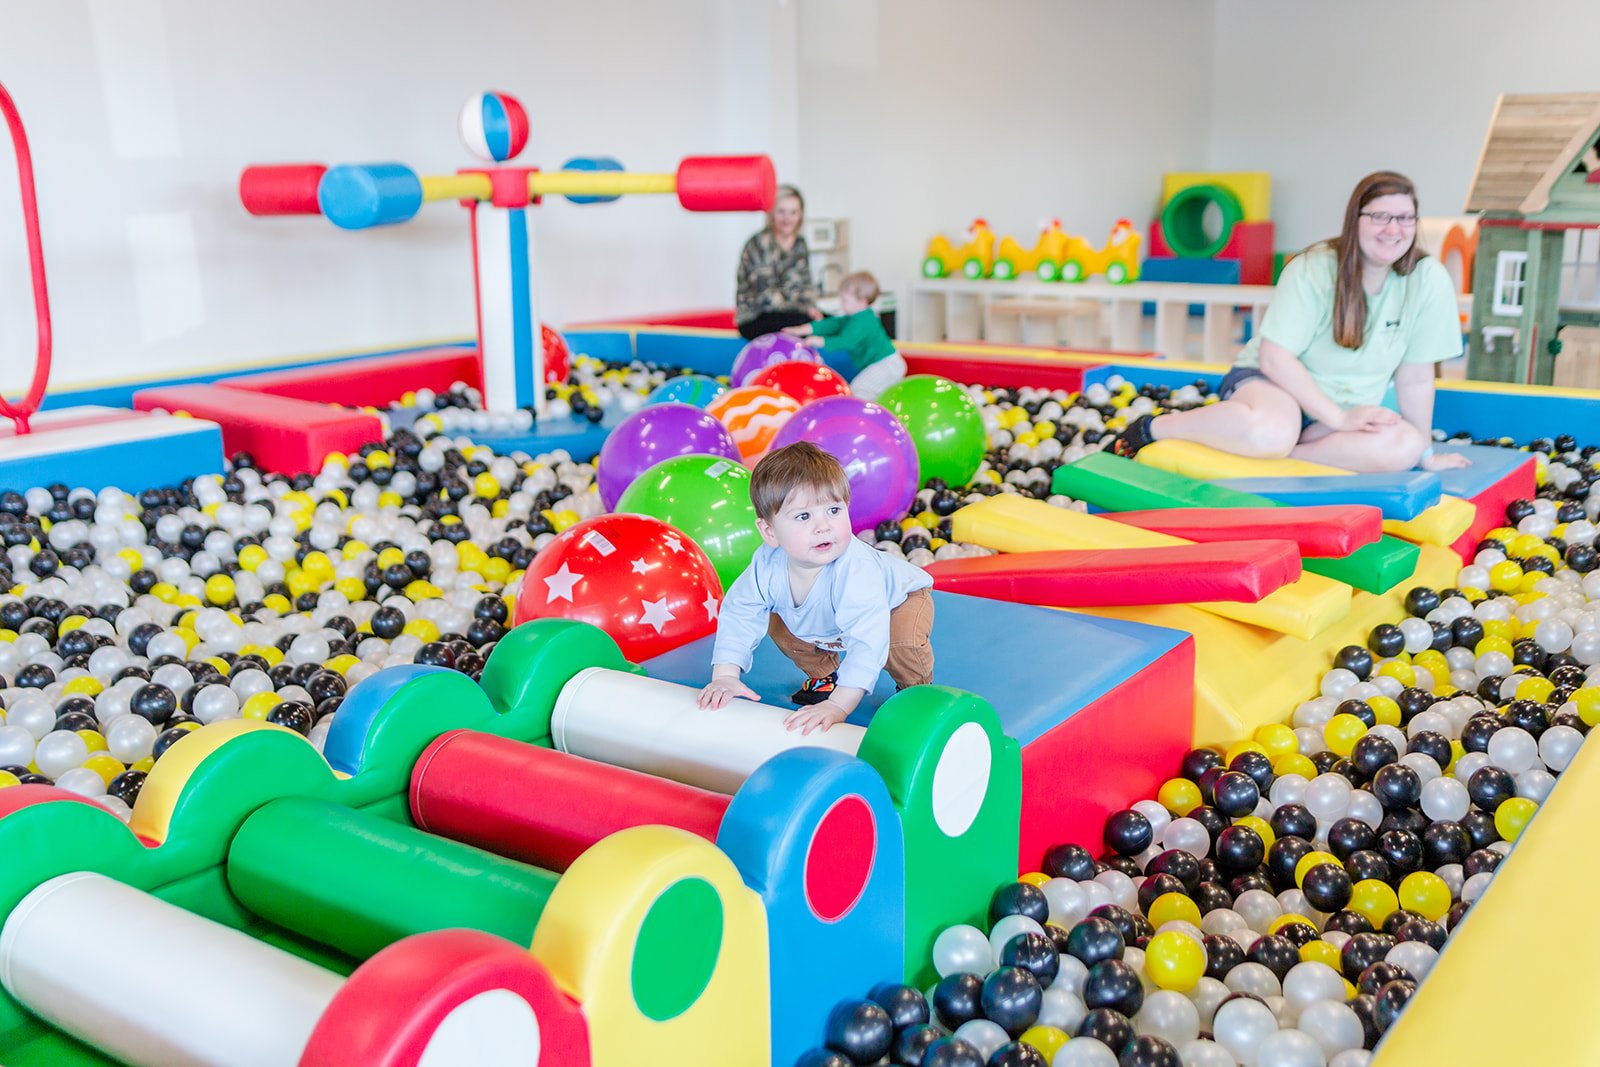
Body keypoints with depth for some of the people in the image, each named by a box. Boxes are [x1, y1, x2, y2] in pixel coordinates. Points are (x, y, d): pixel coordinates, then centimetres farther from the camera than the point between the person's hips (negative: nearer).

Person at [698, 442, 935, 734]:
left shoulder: (854, 569, -48)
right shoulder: (767, 564, -31)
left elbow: (867, 642, -54)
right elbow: (738, 613, -17)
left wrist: (837, 706, -59)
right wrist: (724, 676, -27)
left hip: (900, 598, -5)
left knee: (903, 645, -32)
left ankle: (915, 689, 4)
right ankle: (825, 676, 25)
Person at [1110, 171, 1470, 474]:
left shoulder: (1429, 279, -10)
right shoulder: (1313, 269, -16)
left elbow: (1415, 377, -4)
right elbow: (1274, 357, -21)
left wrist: (1425, 454, 0)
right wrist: (1340, 419, -24)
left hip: (1347, 412, 4)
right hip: (1272, 382, -4)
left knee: (1405, 446, -28)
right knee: (1273, 430, -40)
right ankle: (1151, 427, -16)